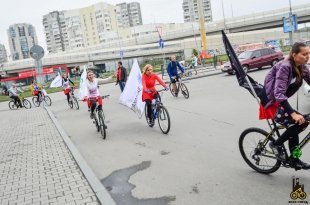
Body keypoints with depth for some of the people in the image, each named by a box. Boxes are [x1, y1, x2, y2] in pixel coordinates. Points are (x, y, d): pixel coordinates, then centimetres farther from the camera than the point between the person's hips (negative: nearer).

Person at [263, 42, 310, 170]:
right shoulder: (285, 67, -25)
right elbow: (279, 94, -34)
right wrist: (293, 113, -40)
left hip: (279, 100, 9)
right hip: (271, 102, -9)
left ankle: (294, 159, 18)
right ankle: (276, 144, 0)